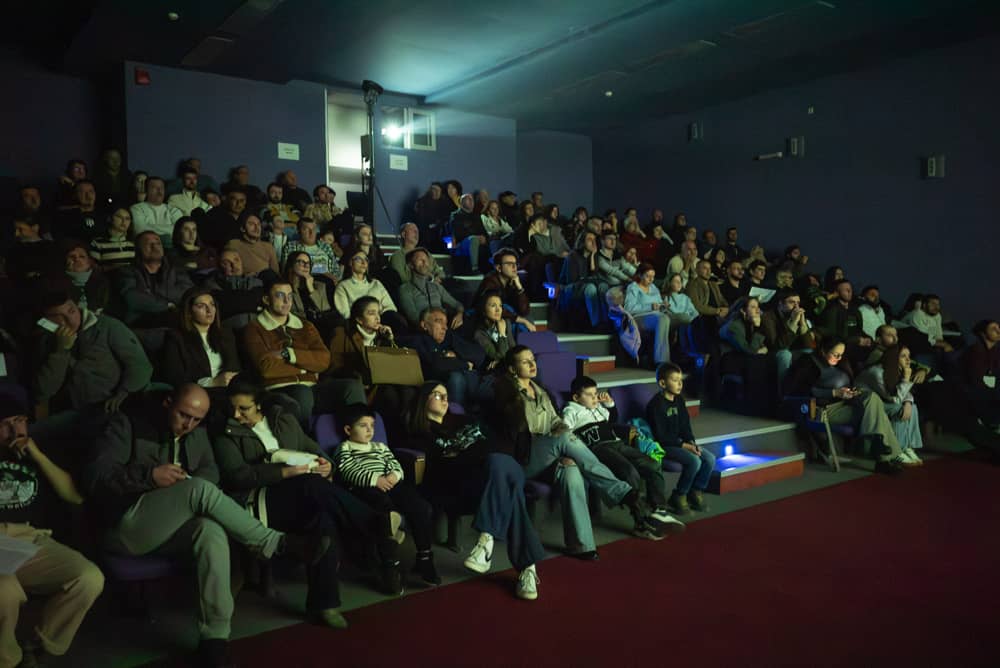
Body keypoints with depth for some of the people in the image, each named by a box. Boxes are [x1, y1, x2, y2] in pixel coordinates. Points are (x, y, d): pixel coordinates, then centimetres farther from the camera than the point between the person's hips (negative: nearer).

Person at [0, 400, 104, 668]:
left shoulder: (35, 455, 23)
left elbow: (76, 496, 8)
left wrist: (37, 455, 3)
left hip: (33, 542, 3)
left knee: (91, 579, -26)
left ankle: (36, 644, -3)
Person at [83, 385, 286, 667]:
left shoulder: (197, 434, 15)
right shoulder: (127, 426, -1)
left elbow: (210, 471, 15)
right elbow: (95, 476, -10)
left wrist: (186, 487, -8)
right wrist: (150, 475, -22)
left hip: (174, 528, 5)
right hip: (127, 528, -4)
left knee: (212, 530, -34)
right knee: (200, 490, -32)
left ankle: (215, 636, -32)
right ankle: (272, 543, -20)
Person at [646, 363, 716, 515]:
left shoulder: (679, 400, 10)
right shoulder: (656, 404, -15)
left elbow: (685, 425, 14)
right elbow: (660, 436, -17)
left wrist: (691, 442, -4)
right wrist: (683, 445, -19)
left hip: (678, 441, 8)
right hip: (662, 446, -8)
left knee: (710, 458, -8)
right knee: (694, 460, -26)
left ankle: (696, 493, 8)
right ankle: (677, 498, -9)